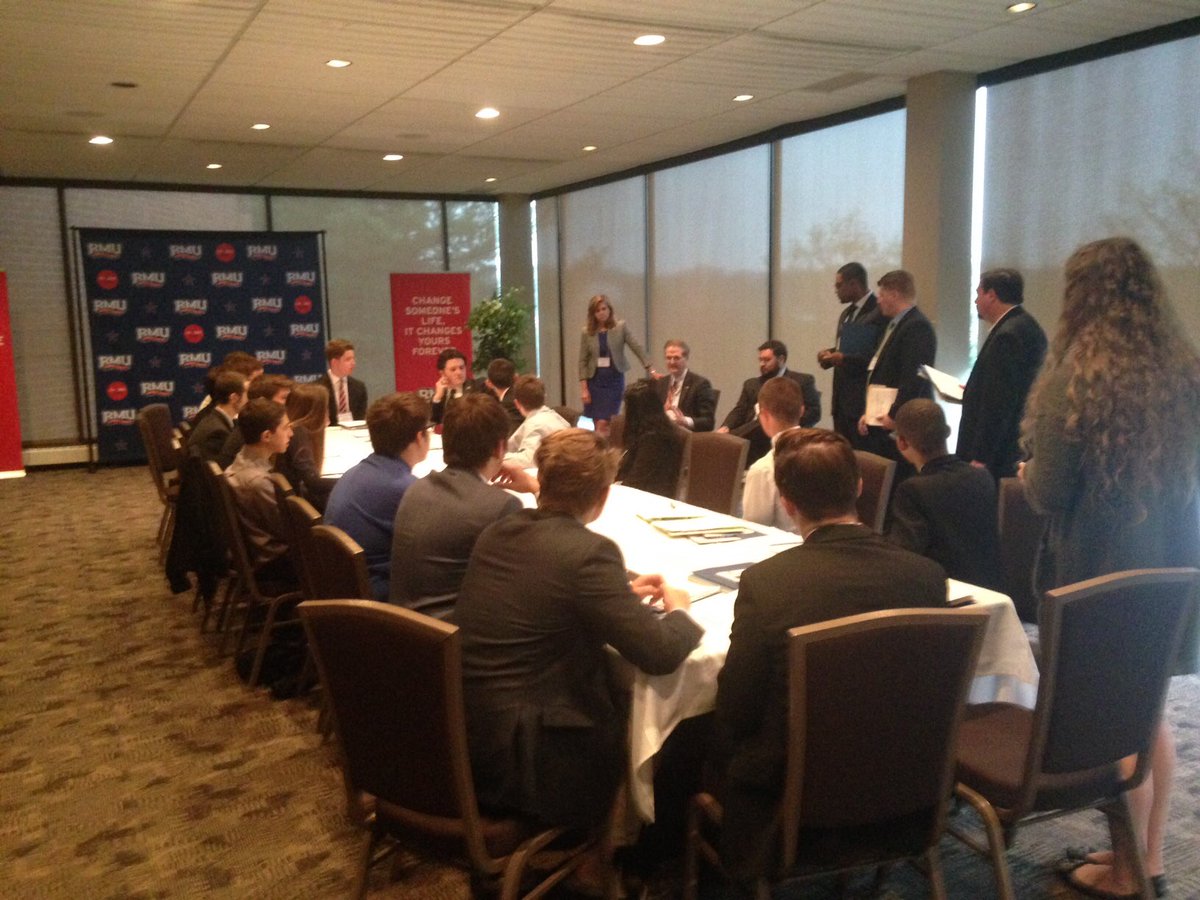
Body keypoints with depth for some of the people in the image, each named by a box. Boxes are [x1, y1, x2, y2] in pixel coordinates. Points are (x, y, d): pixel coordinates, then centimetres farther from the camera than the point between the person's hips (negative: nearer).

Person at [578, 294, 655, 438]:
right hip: (595, 380, 2)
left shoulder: (620, 327, -2)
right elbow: (583, 361, 2)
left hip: (615, 379, -2)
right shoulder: (587, 332, 2)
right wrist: (583, 388, -3)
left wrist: (650, 370, -11)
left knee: (604, 424, -10)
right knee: (598, 425, 5)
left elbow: (637, 348, -4)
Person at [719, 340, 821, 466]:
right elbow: (739, 411, 17)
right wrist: (726, 427, -5)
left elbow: (814, 412, 3)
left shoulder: (803, 381, 14)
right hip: (753, 431, 4)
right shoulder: (752, 384, 28)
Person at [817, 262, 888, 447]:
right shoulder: (846, 313, 17)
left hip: (863, 402, -9)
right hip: (842, 400, 9)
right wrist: (830, 354, 4)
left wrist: (844, 359, -21)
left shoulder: (880, 312, -12)